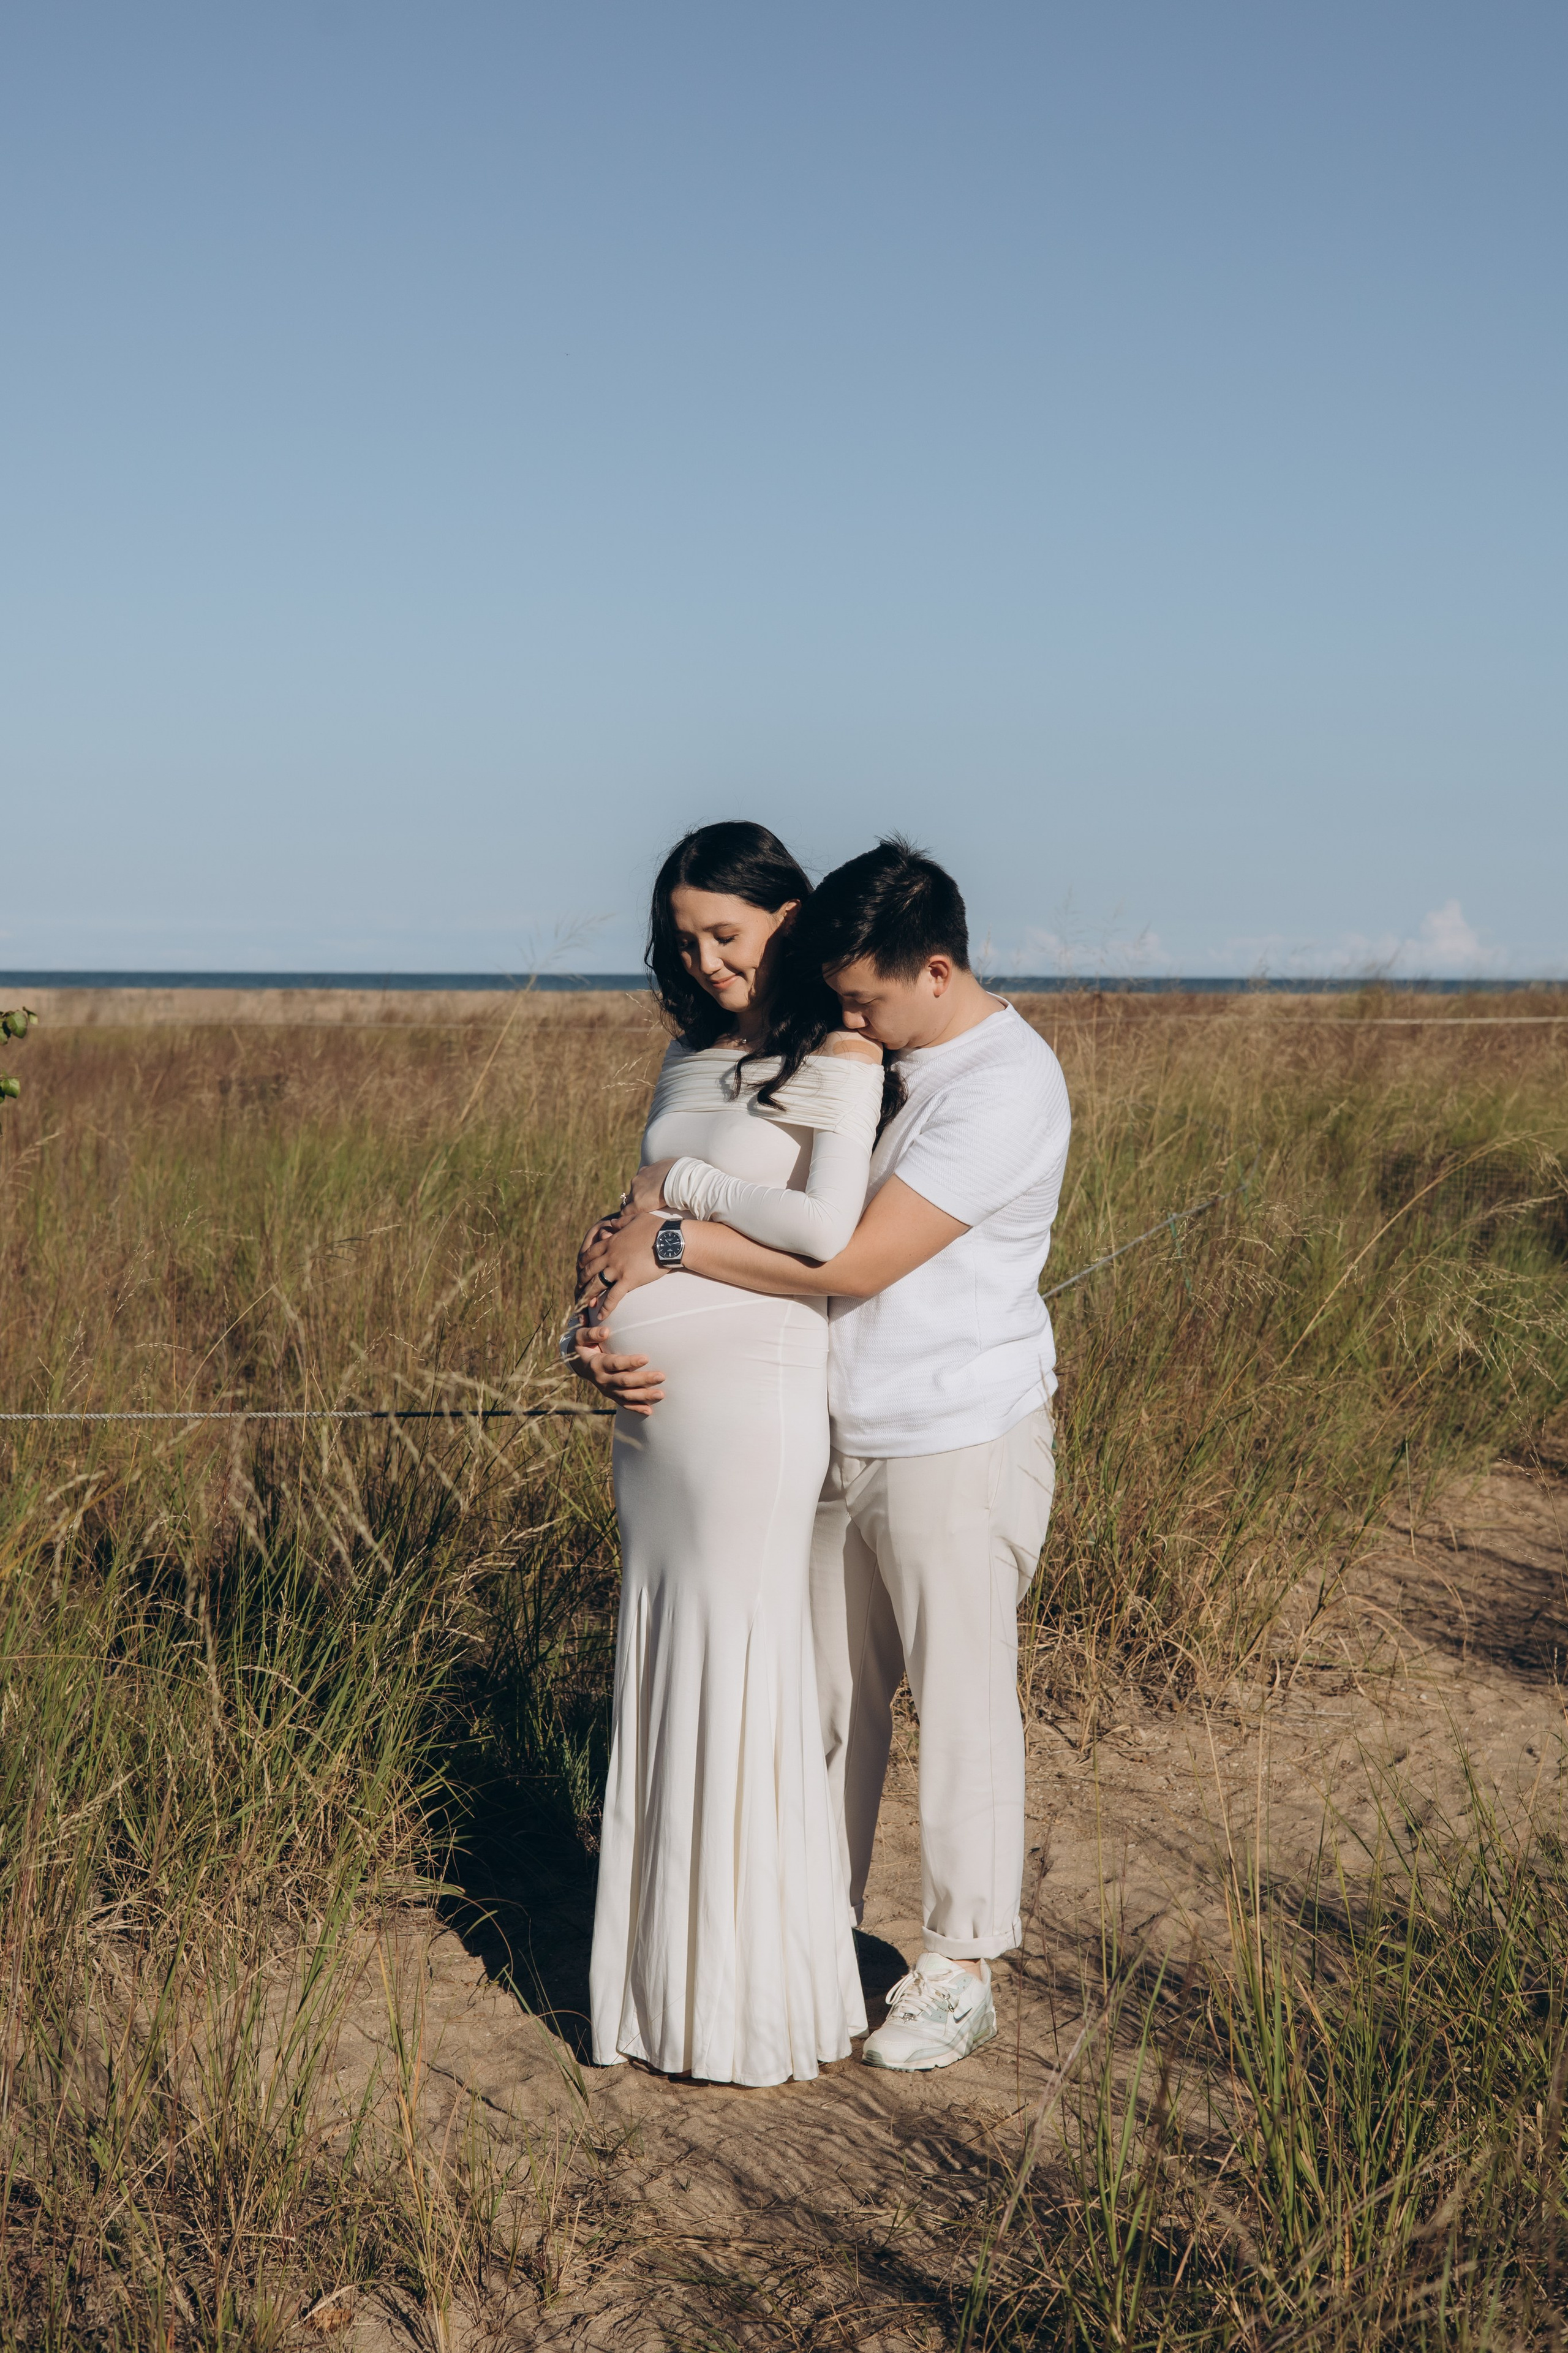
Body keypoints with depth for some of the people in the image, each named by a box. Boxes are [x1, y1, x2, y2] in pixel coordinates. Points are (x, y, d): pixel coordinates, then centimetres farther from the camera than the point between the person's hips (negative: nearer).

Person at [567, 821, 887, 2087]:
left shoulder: (840, 1060, -6)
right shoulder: (691, 1063, 16)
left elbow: (830, 1231, -21)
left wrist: (686, 1200, -8)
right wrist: (591, 1329, -2)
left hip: (756, 1400, -7)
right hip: (652, 1406, 7)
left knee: (743, 1687, -1)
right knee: (662, 1681, 11)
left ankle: (767, 2000, 12)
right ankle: (671, 1979, 22)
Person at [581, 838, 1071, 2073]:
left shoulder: (1007, 1084, -19)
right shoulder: (860, 1056, 7)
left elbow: (855, 1259, -25)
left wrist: (672, 1238, -20)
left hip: (960, 1447, -7)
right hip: (842, 1439, 8)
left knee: (961, 1702, 4)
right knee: (828, 1692, 14)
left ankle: (960, 1973, 16)